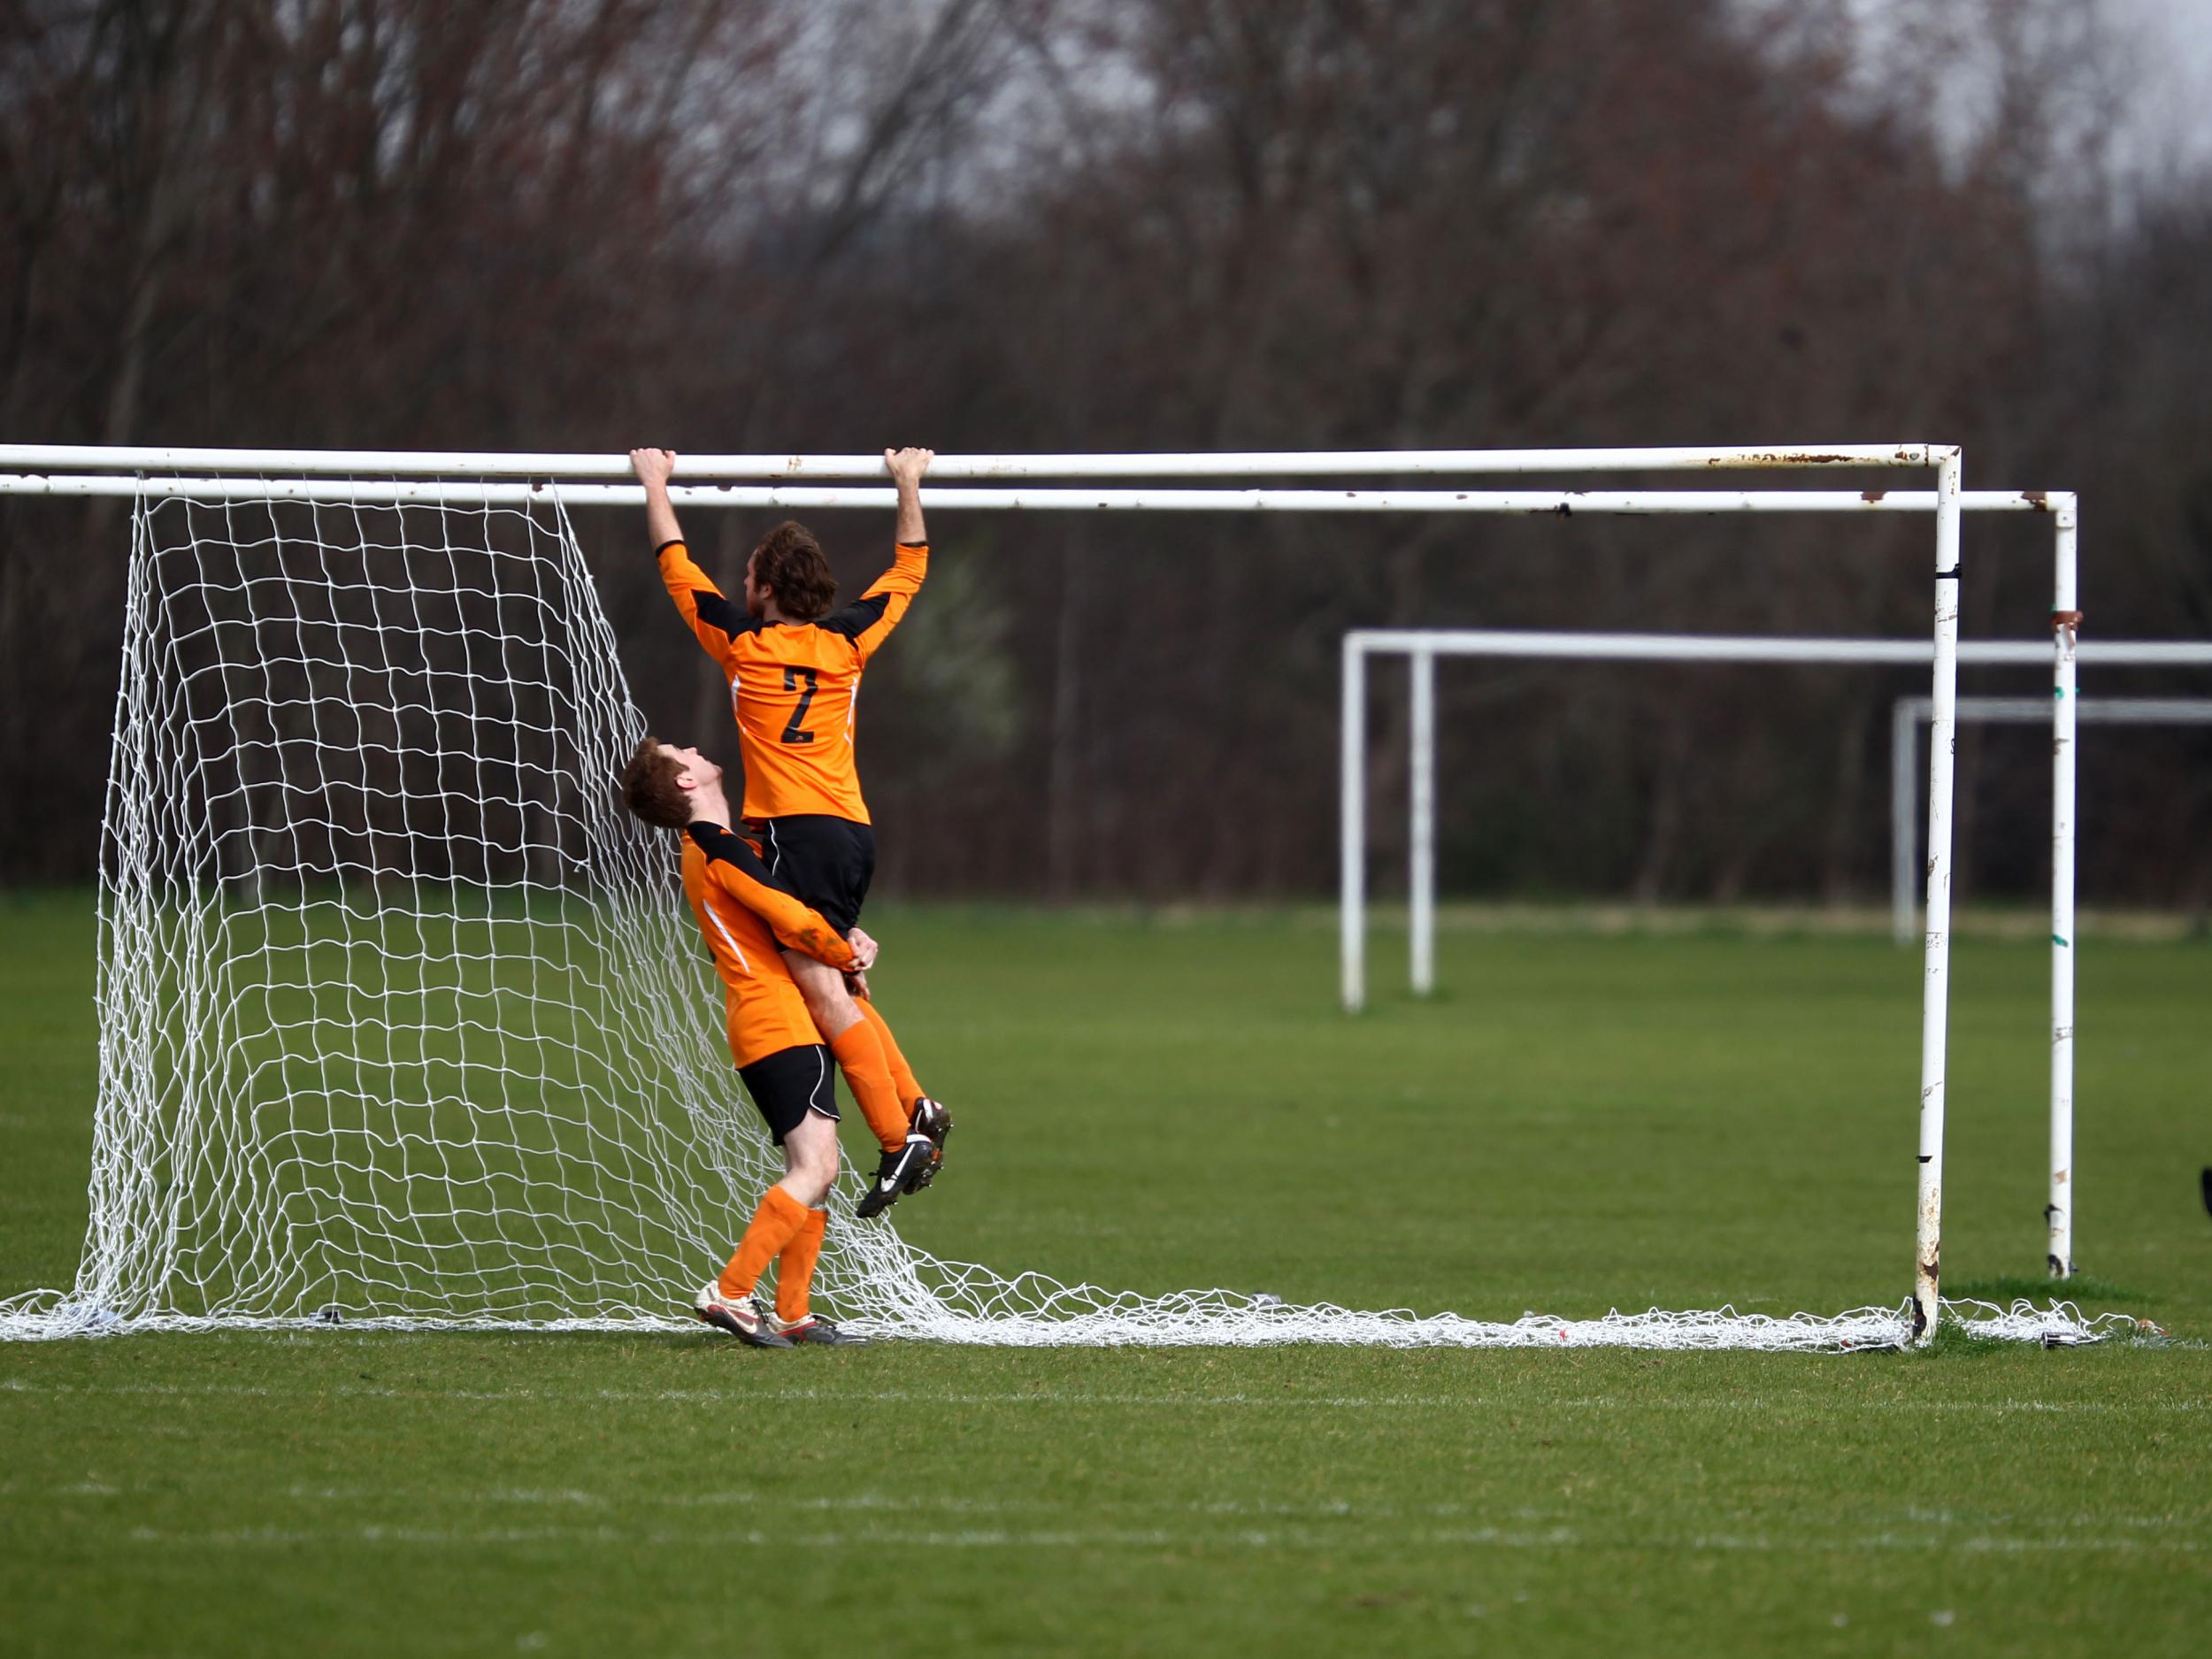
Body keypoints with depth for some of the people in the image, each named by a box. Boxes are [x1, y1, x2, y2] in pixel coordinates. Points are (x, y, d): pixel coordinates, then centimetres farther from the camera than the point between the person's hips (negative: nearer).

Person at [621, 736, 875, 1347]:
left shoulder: (707, 847, 20)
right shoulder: (718, 846, -11)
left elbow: (783, 920, 26)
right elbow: (792, 921, -19)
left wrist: (845, 941, 7)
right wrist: (847, 955, 0)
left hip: (775, 1028, 10)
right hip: (779, 1026, -10)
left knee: (817, 1172, 9)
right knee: (814, 1169, -17)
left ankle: (792, 1314, 7)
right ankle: (730, 1293, -22)